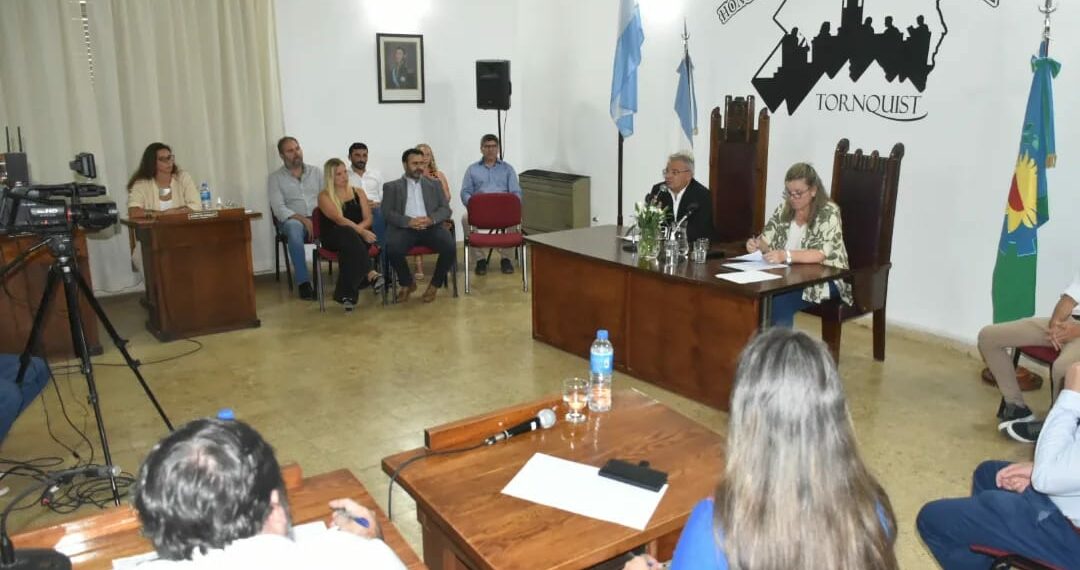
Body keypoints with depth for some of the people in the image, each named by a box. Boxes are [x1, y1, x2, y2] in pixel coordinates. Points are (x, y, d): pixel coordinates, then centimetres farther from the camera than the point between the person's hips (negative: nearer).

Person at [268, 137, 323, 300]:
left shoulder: (316, 172, 15)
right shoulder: (275, 178, 7)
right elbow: (279, 209, -4)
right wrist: (303, 219, -19)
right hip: (292, 220, -2)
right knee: (295, 227, -40)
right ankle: (303, 282, -36)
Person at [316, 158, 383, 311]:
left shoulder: (357, 192, 15)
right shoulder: (324, 196, 2)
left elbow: (368, 219, 6)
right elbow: (339, 220, -14)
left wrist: (357, 230, -16)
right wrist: (360, 231, -28)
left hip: (357, 235, 3)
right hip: (334, 239, -3)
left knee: (351, 246, -35)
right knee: (348, 234, -38)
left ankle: (347, 293, -38)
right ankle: (370, 274, -44)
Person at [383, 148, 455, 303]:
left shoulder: (434, 184, 21)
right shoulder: (391, 186, 14)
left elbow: (446, 209, 11)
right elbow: (387, 213, 2)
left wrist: (431, 219, -12)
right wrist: (408, 221, -16)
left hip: (431, 227, 2)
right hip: (404, 228, -1)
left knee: (450, 247, -28)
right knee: (391, 249, -33)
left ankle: (435, 284, -2)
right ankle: (407, 283, -3)